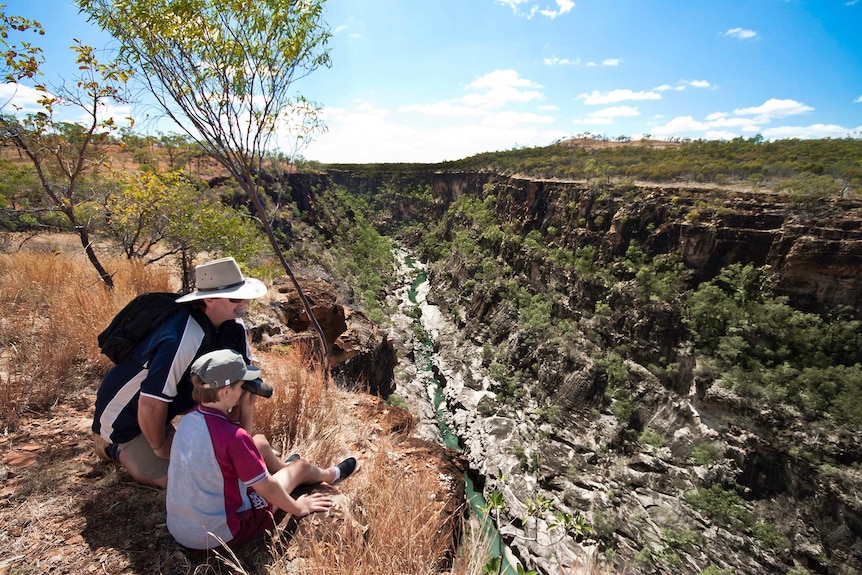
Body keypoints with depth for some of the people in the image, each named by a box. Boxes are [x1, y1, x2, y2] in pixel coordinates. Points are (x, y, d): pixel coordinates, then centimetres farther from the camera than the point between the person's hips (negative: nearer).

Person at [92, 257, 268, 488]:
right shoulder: (183, 339, -38)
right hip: (125, 414, -7)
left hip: (172, 400, 7)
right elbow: (151, 404, -34)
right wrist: (159, 447, -16)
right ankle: (114, 448, 14)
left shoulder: (233, 326, -14)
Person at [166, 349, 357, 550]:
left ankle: (303, 472, 49)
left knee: (260, 443, 18)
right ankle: (330, 475, 45)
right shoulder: (232, 436, -31)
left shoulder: (189, 419, -7)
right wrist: (298, 508, -1)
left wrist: (248, 408, -3)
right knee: (300, 466, 10)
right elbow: (268, 489, -18)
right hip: (219, 535, -7)